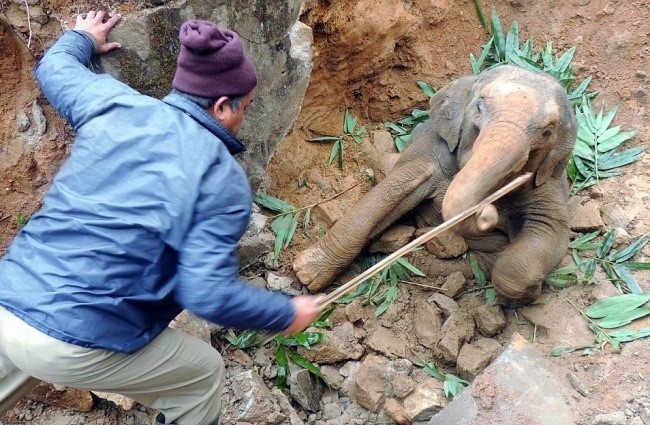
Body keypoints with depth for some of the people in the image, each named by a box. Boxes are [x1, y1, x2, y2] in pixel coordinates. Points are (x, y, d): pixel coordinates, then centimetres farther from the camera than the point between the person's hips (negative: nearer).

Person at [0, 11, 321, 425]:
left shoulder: (112, 102, 4)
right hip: (79, 346, -5)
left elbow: (54, 67, 25)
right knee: (204, 374, 19)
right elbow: (209, 294, -17)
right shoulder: (223, 178, -11)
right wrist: (287, 313, -2)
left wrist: (82, 39, 46)